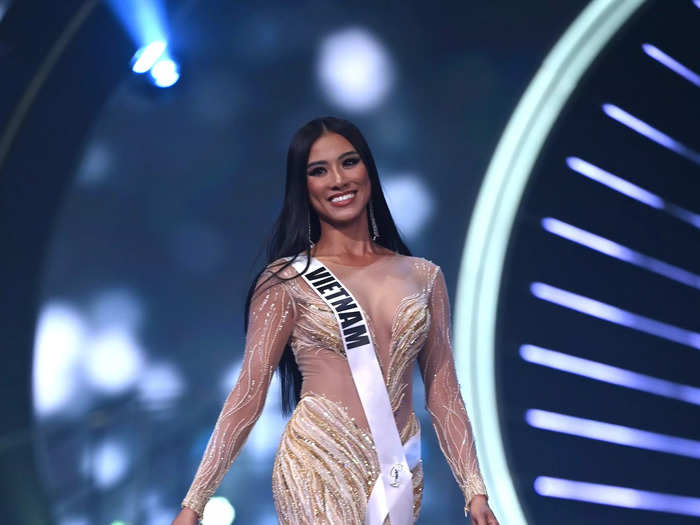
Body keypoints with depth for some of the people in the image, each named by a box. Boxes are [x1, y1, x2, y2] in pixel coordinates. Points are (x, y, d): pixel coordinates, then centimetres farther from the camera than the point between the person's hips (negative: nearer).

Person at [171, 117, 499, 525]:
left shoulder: (424, 277, 7)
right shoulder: (287, 280, -2)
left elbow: (443, 394, 8)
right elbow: (249, 391, -5)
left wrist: (475, 492, 2)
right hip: (319, 468, -3)